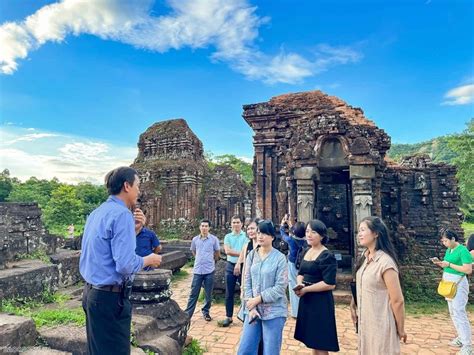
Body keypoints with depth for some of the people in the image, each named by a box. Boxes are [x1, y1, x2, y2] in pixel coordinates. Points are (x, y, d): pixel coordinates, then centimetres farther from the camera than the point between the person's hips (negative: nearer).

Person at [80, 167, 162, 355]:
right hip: (110, 297, -9)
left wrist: (135, 228, 8)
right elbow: (126, 265, -26)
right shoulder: (122, 213, -20)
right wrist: (149, 259, -8)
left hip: (91, 292, 9)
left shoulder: (96, 212, 9)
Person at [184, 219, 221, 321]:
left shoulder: (214, 239, -6)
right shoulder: (195, 239, 1)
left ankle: (206, 312, 27)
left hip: (209, 270, -1)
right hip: (197, 270, 1)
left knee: (208, 294, 9)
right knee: (193, 294, 6)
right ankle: (187, 314, 14)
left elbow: (217, 253, 8)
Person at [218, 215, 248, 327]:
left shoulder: (246, 236, -3)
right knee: (229, 293, 9)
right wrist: (240, 253, -11)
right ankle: (229, 317, 20)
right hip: (230, 266, 3)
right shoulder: (228, 237, 6)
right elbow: (227, 251, -7)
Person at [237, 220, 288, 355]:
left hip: (274, 312, -4)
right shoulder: (251, 255, 2)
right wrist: (251, 307, -7)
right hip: (254, 309, 4)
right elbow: (247, 282, 3)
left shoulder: (280, 258, -10)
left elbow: (280, 287, -13)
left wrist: (258, 299, -14)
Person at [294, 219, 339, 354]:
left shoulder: (327, 256, -15)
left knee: (320, 344, 5)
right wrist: (299, 284, -9)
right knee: (312, 341, 18)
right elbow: (301, 273, 14)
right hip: (306, 301, 7)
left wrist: (306, 289, -16)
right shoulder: (306, 251, 7)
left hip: (320, 302, -7)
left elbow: (330, 284, -21)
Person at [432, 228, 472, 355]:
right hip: (449, 284, 9)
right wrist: (441, 264, -2)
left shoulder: (463, 250, -15)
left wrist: (449, 264, -21)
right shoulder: (448, 250, 9)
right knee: (453, 313, 15)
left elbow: (468, 270, -19)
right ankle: (461, 337, 27)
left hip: (458, 284, -9)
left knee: (459, 313, -8)